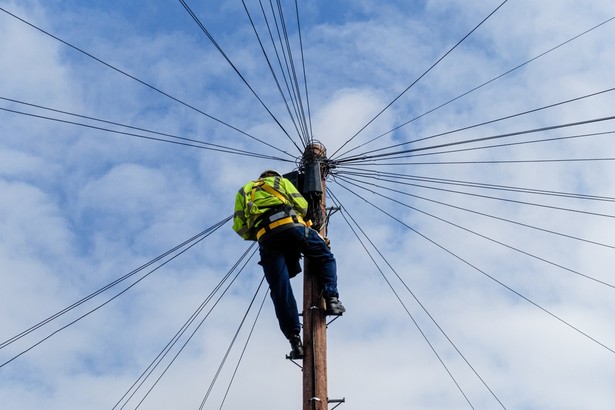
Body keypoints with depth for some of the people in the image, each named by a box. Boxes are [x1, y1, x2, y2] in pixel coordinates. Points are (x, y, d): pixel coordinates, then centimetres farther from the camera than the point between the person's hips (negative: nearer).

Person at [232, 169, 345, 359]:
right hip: (291, 226, -1)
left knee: (280, 290, 0)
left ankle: (294, 340, -7)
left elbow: (239, 227, 18)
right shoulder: (281, 181, 30)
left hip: (266, 237, 1)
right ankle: (331, 298, -4)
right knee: (325, 258, 19)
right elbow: (302, 205, 13)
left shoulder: (243, 191, 34)